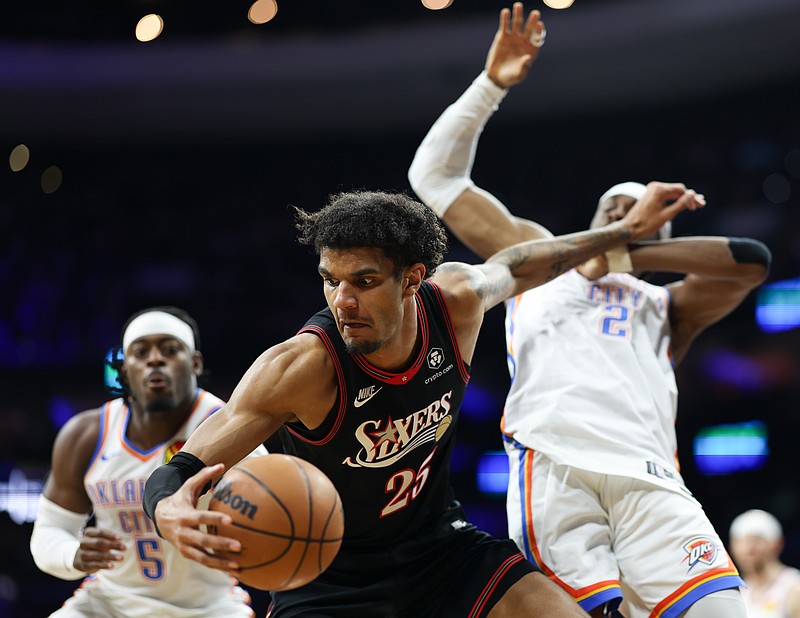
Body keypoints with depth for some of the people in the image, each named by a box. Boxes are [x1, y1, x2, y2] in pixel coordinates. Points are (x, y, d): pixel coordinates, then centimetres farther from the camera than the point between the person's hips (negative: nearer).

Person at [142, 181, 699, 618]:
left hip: (439, 546, 4)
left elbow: (510, 268, 10)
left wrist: (627, 230, 19)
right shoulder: (299, 368, -30)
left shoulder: (457, 301, -17)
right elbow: (175, 475, -30)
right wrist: (173, 515, -55)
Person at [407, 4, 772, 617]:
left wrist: (628, 252, 15)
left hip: (647, 479, 1)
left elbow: (753, 260, 13)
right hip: (550, 467, -1)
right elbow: (437, 177, 33)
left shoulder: (667, 306, 32)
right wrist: (492, 85, 26)